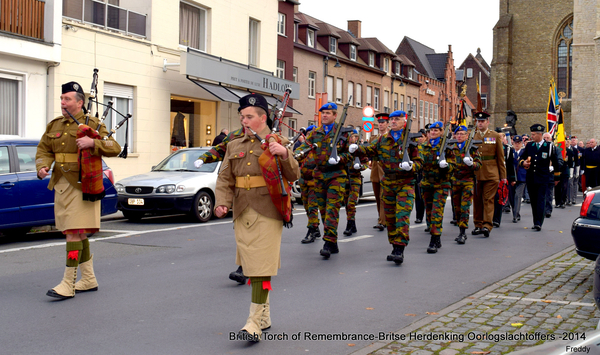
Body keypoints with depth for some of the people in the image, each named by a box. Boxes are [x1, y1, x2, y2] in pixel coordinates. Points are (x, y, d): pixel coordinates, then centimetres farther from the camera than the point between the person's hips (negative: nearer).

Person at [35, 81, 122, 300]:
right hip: (61, 185, 7)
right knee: (79, 234, 14)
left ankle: (68, 284, -8)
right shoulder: (54, 126, 14)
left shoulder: (92, 125, -3)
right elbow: (44, 150, 12)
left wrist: (92, 143, -25)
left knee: (74, 233, -11)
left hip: (82, 187, -7)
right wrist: (43, 167, -8)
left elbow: (115, 148, -9)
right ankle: (89, 279, 25)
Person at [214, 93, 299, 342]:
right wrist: (222, 203, -8)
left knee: (261, 267, -10)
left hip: (268, 213, -5)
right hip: (242, 213, 5)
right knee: (251, 265, 12)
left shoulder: (277, 143, 3)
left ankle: (254, 322, -10)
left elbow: (293, 176, -3)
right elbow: (224, 178, 9)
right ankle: (265, 314, 27)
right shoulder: (234, 146, 14)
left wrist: (284, 154, -20)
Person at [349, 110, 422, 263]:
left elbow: (418, 161, -1)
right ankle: (395, 247, 22)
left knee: (402, 216, -14)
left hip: (405, 183, -4)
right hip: (387, 183, 5)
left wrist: (411, 166, -23)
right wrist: (357, 150, -15)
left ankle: (400, 251, -17)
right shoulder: (383, 139, 10)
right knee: (390, 217, 9)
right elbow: (369, 150, 6)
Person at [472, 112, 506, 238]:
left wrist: (503, 175, 2)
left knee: (488, 199, -6)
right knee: (477, 200, 7)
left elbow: (500, 157, 5)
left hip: (491, 174, -2)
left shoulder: (495, 136, 5)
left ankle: (487, 225, -10)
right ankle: (478, 225, 15)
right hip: (476, 173, 3)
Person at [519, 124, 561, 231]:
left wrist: (551, 170, 10)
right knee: (533, 201, 8)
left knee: (541, 200, -11)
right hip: (530, 178, 4)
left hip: (543, 179, -4)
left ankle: (539, 223, -13)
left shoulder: (549, 146, 0)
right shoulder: (529, 145, 10)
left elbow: (556, 162, 9)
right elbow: (522, 158, 16)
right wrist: (523, 162, -4)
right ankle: (536, 222, 16)